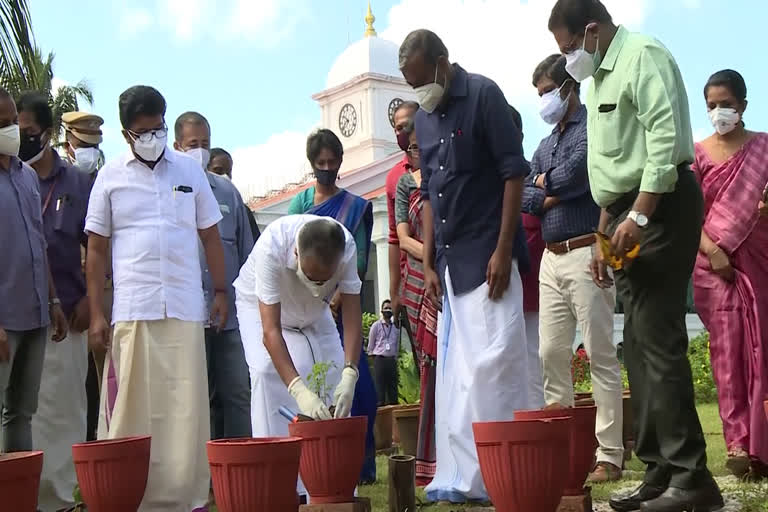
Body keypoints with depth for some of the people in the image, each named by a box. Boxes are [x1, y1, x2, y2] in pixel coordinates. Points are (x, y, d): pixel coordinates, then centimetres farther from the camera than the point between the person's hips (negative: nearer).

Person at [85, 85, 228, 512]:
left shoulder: (190, 170, 12)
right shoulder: (111, 175, 7)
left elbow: (210, 236, 17)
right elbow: (96, 250, 7)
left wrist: (221, 292, 10)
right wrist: (95, 314, 1)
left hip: (186, 309, 1)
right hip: (131, 311, -1)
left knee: (186, 408, 1)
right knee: (132, 409, -2)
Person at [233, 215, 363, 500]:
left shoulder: (347, 247, -34)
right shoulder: (271, 247, -43)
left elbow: (352, 316, -33)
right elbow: (270, 331, -45)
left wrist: (349, 374, -48)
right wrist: (299, 389, -55)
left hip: (314, 311, 3)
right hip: (260, 305, -3)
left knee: (334, 375, -10)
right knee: (268, 371, -25)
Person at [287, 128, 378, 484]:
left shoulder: (356, 206, 9)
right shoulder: (300, 202, 11)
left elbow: (359, 260, 0)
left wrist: (338, 298, -14)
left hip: (342, 304, 0)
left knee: (355, 379, -6)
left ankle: (359, 462, 2)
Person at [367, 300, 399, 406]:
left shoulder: (395, 327, 11)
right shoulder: (376, 325, 1)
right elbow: (371, 343, 5)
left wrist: (395, 357, 12)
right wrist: (372, 355, 5)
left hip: (392, 359, 4)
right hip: (379, 359, -4)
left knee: (393, 384, 3)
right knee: (380, 384, -5)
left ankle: (393, 403, 8)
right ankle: (380, 404, -4)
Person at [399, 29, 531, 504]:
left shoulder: (484, 95, -6)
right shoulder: (424, 118, 12)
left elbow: (514, 172, -10)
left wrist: (503, 251, -15)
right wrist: (429, 262, 10)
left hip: (488, 256, -7)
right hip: (450, 263, 7)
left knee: (492, 361, -6)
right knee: (453, 371, 8)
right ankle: (460, 477, 16)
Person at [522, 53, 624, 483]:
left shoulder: (591, 127, -2)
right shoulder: (546, 145, 21)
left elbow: (576, 172, -17)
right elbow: (525, 197, 12)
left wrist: (547, 183, 2)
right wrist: (555, 194, -6)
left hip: (586, 253, -8)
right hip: (551, 258, 8)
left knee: (600, 354, -5)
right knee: (552, 353, 6)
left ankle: (610, 455, -2)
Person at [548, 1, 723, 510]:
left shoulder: (642, 56, -8)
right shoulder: (601, 76, 21)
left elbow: (666, 138, -20)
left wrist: (638, 217, -24)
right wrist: (604, 236, 22)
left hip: (659, 207, -10)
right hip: (629, 215, 10)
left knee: (658, 341, -13)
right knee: (640, 346, 8)